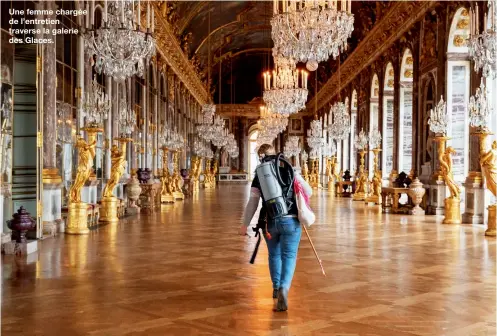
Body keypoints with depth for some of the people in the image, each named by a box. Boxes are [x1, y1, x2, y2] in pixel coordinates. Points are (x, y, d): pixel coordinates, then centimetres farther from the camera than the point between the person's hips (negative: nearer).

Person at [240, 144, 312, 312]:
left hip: (269, 222, 2)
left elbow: (252, 202, 0)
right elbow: (308, 192, 1)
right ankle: (283, 288, -23)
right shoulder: (289, 171, 0)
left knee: (274, 254, 21)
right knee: (288, 255, -1)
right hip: (290, 221, -2)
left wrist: (245, 224, 6)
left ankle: (276, 288, 33)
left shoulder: (258, 177, 3)